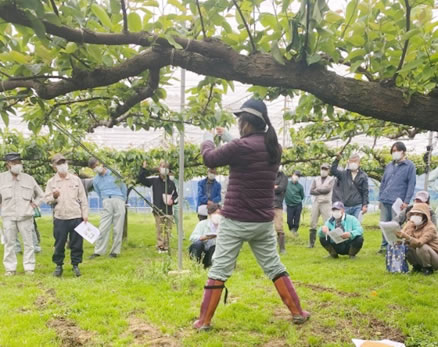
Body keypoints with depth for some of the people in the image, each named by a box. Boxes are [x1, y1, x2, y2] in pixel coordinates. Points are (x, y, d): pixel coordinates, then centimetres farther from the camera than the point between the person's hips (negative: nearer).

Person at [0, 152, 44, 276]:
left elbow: (40, 195, 18)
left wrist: (34, 204, 5)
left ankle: (29, 268, 10)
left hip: (25, 216, 0)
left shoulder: (29, 179, 6)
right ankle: (10, 268, 13)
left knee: (28, 242, 2)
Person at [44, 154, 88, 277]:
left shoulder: (76, 179, 7)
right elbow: (46, 199, 5)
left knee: (77, 243, 3)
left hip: (76, 217, 0)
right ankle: (58, 265, 18)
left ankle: (75, 265, 15)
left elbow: (83, 198, 7)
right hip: (60, 218, 0)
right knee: (59, 243, 4)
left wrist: (85, 214, 2)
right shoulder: (51, 182, 6)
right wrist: (53, 197, -17)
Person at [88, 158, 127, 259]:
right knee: (103, 227, -6)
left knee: (117, 228, -2)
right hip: (106, 202, 2)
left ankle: (115, 251, 4)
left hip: (118, 200, -2)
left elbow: (123, 187, 13)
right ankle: (98, 251, 0)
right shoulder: (95, 180, 14)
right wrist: (104, 202, 12)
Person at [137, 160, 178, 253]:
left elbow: (175, 195, 18)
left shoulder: (171, 183, 11)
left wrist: (173, 200, -2)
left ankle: (166, 247, 11)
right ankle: (160, 247, 2)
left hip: (168, 210, 3)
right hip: (158, 210, -2)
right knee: (160, 230, -4)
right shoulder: (154, 181, 4)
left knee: (168, 230, 4)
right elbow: (141, 179, 0)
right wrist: (144, 169, -8)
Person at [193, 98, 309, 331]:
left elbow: (209, 159, -4)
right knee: (274, 267, 17)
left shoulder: (242, 146, -16)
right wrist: (227, 140, 23)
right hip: (263, 221, 6)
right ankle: (297, 313, 21)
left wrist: (207, 140, 16)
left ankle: (204, 321, 8)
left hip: (236, 221, -6)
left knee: (219, 271, 3)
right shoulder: (274, 148, 5)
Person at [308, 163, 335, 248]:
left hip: (326, 203, -3)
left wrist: (317, 189, -3)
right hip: (316, 203, 3)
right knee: (313, 223, 3)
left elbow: (328, 189, -12)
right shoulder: (316, 179, 13)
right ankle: (311, 243, 9)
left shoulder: (331, 179, 5)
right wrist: (322, 191, -9)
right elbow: (311, 191, 0)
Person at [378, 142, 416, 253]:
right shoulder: (389, 166, 18)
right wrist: (380, 198, 14)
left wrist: (406, 201, -10)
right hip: (385, 201, 5)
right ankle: (384, 246, 18)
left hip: (397, 201, -5)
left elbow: (411, 184, -4)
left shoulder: (410, 166, 1)